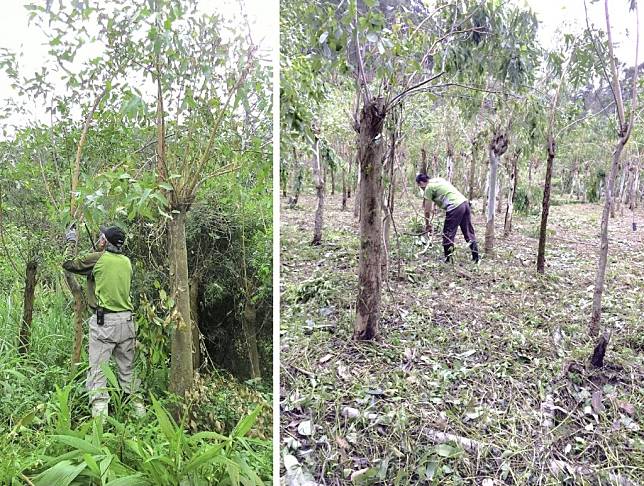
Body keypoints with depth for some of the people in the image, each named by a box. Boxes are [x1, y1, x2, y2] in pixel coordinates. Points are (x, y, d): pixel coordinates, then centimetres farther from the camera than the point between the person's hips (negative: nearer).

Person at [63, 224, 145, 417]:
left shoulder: (96, 258, -6)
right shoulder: (127, 262, 9)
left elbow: (67, 263, 7)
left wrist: (71, 242, 21)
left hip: (104, 321, -5)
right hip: (126, 319, 5)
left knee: (97, 370, 1)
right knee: (128, 369, 14)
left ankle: (99, 414, -2)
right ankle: (139, 410, 19)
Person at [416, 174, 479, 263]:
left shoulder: (429, 188, 0)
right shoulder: (439, 179, 24)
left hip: (455, 207, -8)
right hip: (465, 202, 9)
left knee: (448, 234, 3)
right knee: (469, 232, 13)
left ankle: (448, 259, 9)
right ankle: (476, 258, 17)